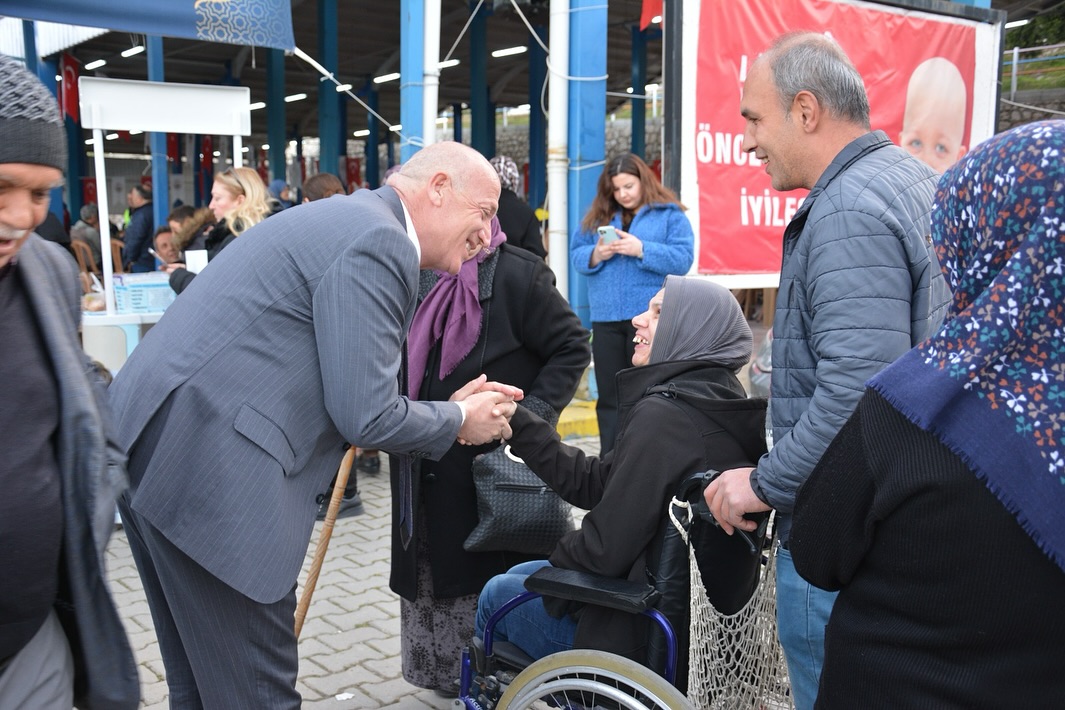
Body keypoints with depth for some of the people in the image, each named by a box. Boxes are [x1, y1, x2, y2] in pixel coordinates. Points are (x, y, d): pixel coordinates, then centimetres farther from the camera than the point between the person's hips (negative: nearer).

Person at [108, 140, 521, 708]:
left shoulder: (348, 221, 19)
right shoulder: (378, 241, -12)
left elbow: (346, 397, 21)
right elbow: (365, 416, -15)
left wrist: (450, 408, 16)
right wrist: (458, 421, 3)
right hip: (208, 469, -11)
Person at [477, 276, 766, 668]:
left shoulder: (662, 415, -27)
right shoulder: (716, 403, 3)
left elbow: (606, 549, -25)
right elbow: (593, 483, 4)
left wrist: (560, 556, -3)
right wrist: (516, 419, 4)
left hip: (646, 634, -9)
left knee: (497, 593, 14)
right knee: (517, 574, 27)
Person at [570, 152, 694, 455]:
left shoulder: (670, 215, 3)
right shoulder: (597, 217, 15)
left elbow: (683, 259, -8)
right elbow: (576, 256, 12)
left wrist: (641, 250, -17)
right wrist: (596, 255, -10)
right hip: (606, 318, 5)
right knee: (610, 397, 9)